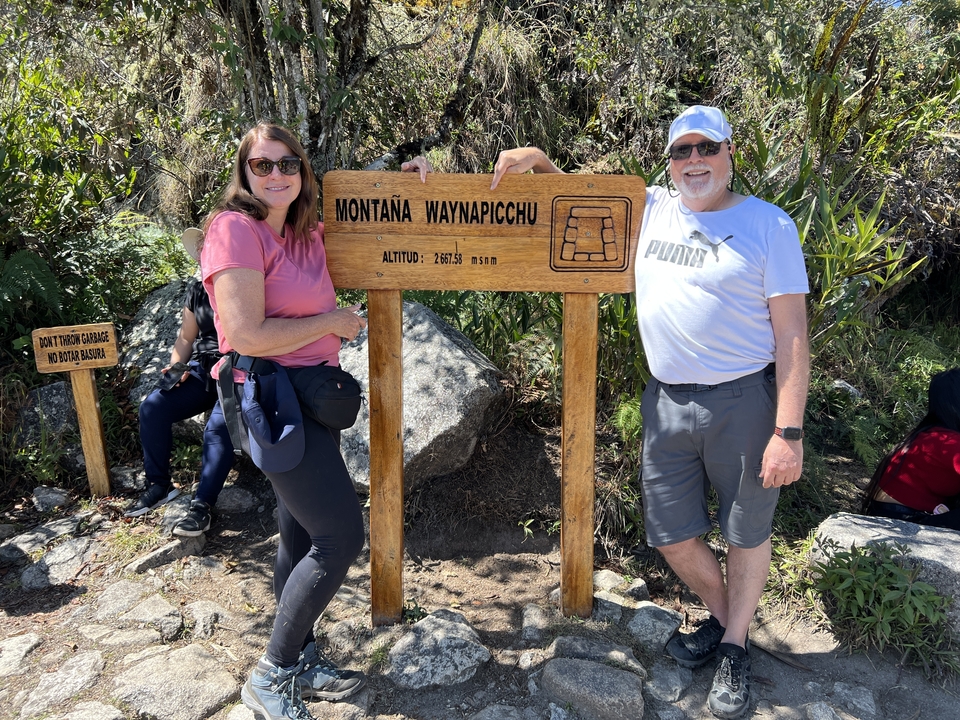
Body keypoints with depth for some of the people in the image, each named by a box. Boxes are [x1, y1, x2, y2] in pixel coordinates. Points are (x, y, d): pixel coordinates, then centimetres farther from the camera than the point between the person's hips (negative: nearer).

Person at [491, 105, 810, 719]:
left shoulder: (768, 224, -5)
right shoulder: (652, 208, 7)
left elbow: (792, 334, -9)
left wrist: (789, 431, -15)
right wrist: (539, 161, -1)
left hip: (745, 402, -4)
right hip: (667, 402, 4)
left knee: (748, 532, 11)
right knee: (672, 535, 12)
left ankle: (736, 647, 34)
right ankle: (720, 618, 40)